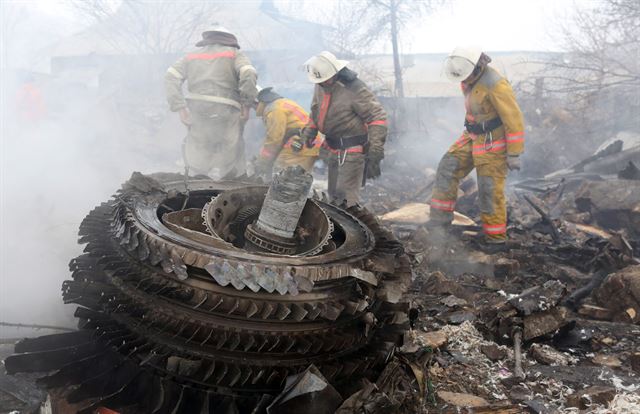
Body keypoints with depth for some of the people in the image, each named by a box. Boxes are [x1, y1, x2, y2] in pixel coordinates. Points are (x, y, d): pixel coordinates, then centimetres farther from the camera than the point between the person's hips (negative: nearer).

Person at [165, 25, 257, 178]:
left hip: (196, 111, 3)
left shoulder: (192, 55, 22)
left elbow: (171, 77, 9)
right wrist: (246, 104, -3)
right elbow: (248, 74, -8)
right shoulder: (235, 54, 12)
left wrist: (180, 108, 5)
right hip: (225, 111, -3)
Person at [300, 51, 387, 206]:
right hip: (333, 150, 8)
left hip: (352, 150, -8)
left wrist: (376, 147, -26)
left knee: (346, 195, -12)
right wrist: (310, 129, 1)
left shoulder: (354, 89, -22)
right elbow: (316, 110, 18)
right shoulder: (320, 86, 1)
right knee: (334, 193, 16)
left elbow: (378, 116, -19)